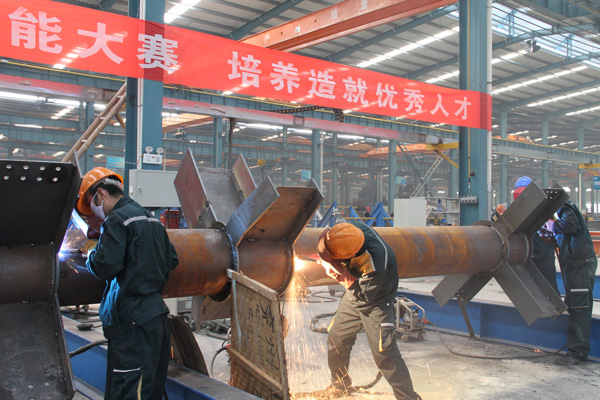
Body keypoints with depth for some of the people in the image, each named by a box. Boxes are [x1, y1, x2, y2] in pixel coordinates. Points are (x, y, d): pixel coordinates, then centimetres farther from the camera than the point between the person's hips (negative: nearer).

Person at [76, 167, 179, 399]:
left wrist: (91, 253, 3)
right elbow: (171, 260, 21)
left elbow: (105, 266, -17)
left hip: (132, 321, -9)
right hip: (157, 316, 9)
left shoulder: (117, 219, -10)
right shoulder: (151, 219, 18)